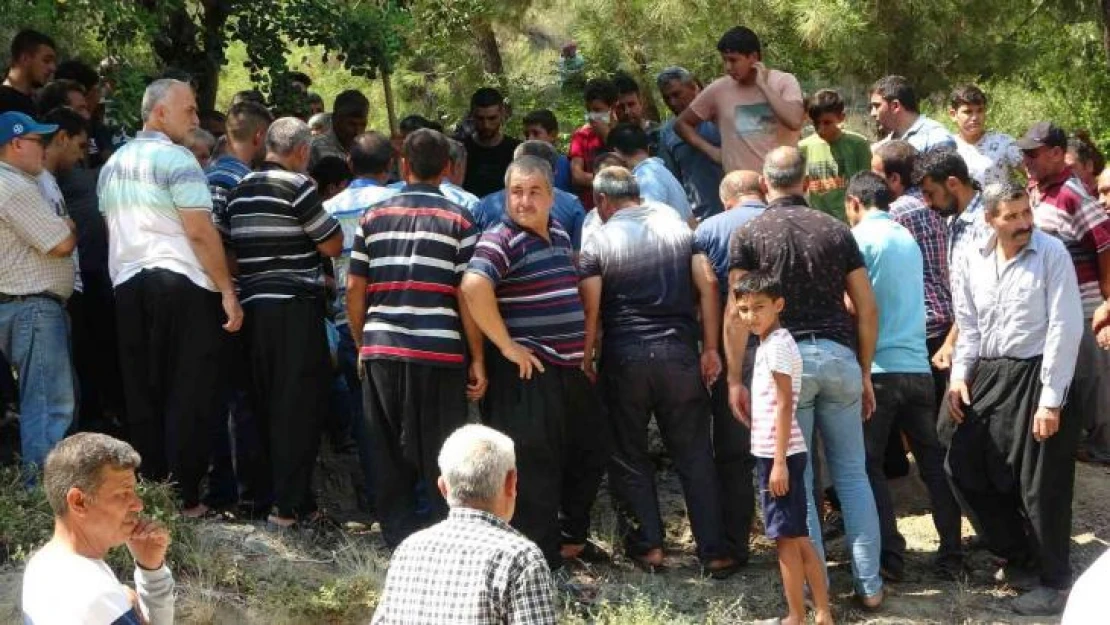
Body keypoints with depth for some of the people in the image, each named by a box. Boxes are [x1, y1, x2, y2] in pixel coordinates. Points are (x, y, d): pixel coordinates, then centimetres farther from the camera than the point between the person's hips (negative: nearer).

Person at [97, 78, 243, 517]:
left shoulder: (113, 165, 15)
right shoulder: (176, 160, -10)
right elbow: (200, 232, -15)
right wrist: (227, 291, -13)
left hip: (128, 286, 7)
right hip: (182, 284, -7)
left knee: (142, 394, 11)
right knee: (189, 395, -2)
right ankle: (185, 497, -2)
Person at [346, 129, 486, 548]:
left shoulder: (374, 216, 8)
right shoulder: (457, 220, 0)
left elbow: (354, 286, 7)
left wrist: (361, 343, 19)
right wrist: (477, 360, 0)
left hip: (381, 351, 3)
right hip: (440, 353, -3)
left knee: (390, 454, 11)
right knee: (442, 458, 4)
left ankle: (399, 539, 13)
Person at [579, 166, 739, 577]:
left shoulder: (599, 241, -1)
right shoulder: (678, 227, 9)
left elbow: (591, 309, -9)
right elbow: (707, 285, 0)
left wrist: (586, 364, -3)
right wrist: (711, 348, 2)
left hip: (623, 358, -2)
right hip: (680, 354, 2)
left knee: (628, 455, 11)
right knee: (694, 455, 7)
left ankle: (647, 546, 8)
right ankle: (714, 551, 5)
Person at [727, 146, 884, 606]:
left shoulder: (749, 235, 2)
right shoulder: (835, 229, 9)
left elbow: (737, 313, -5)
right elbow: (867, 308, 9)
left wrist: (734, 379, 1)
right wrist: (864, 372, 17)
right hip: (839, 354, 2)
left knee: (798, 479, 5)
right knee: (852, 473, 10)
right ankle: (870, 583, 10)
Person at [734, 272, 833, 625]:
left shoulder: (777, 345, -14)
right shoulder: (769, 343, 15)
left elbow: (784, 405, -19)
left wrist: (779, 461, -21)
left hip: (779, 455, -10)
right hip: (773, 453, 10)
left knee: (787, 538, -3)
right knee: (797, 538, 11)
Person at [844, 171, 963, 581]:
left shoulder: (861, 238, -5)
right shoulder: (908, 239, 15)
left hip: (879, 368, -6)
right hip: (919, 367, 6)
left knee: (868, 465, 1)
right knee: (934, 463, 9)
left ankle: (890, 556, -5)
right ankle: (951, 555, 8)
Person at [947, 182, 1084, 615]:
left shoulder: (1051, 253, -12)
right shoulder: (971, 261, 3)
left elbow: (1065, 328, -13)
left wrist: (1051, 399, -15)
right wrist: (959, 376, 1)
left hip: (1035, 376, -6)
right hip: (987, 376, 6)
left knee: (1040, 484, -1)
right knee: (966, 466, 10)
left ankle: (1055, 582, 16)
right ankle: (1017, 552, 32)